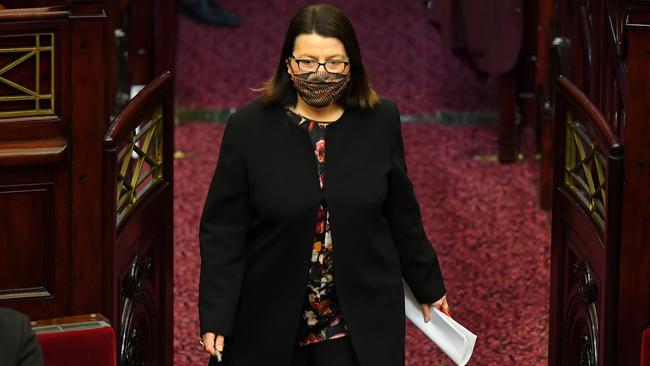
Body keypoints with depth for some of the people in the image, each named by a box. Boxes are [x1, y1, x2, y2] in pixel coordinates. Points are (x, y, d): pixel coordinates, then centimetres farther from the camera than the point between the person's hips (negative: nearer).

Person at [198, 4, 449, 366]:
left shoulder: (380, 122, -2)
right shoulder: (249, 128, -7)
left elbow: (402, 216, 10)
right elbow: (223, 230, -6)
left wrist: (429, 286, 16)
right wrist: (216, 318, -10)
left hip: (360, 321, 1)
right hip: (272, 321, -1)